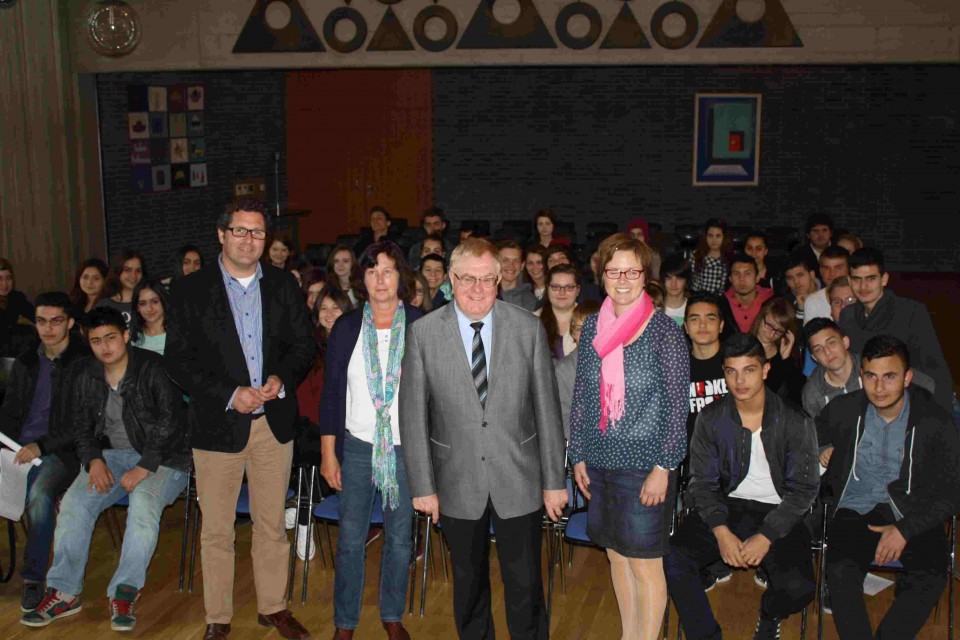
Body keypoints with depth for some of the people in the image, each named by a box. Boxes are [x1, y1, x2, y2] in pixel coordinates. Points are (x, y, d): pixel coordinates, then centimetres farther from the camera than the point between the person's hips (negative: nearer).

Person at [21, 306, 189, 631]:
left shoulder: (155, 369, -11)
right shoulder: (83, 373, 7)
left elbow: (168, 423, -15)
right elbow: (81, 424, 11)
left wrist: (144, 467, -23)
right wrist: (94, 460, -8)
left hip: (161, 457, -5)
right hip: (111, 454, 5)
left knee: (144, 504, -33)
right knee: (74, 503, -19)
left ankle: (125, 593, -25)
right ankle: (64, 592, -8)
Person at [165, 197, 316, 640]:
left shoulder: (284, 285, 5)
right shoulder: (190, 291, -3)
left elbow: (304, 345, 8)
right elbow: (178, 360, -6)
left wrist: (282, 380, -12)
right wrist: (230, 395, -16)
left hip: (274, 421, 2)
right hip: (217, 424, -2)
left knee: (272, 524, 14)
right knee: (216, 531, 8)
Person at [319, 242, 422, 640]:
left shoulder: (421, 326, -3)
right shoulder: (346, 329, 0)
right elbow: (331, 393, 3)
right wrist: (328, 453, 0)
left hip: (408, 447, 0)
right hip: (357, 446, 1)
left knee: (400, 537, 11)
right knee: (351, 539, 6)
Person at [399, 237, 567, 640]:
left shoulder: (528, 328, -5)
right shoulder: (423, 333, -6)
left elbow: (546, 408, -2)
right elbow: (413, 414, -3)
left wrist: (555, 481, -1)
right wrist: (422, 485, -3)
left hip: (519, 481, 0)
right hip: (458, 484, 1)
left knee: (525, 584, 9)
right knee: (468, 581, 17)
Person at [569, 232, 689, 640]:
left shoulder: (664, 331, -9)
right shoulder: (592, 328, 4)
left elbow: (677, 405, -9)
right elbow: (580, 396, 10)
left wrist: (663, 468, -13)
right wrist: (578, 456, 8)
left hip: (644, 466, -5)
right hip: (599, 463, 5)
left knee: (644, 564, 3)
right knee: (617, 555, 17)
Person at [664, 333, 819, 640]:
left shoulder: (795, 422, -7)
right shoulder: (711, 419, -2)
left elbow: (803, 488, -5)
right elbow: (702, 482, 1)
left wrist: (766, 537, -17)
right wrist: (721, 532, -16)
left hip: (778, 512, -1)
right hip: (728, 507, 2)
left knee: (797, 589, -25)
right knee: (674, 559, -23)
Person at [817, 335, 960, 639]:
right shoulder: (842, 411, 2)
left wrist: (905, 529, -13)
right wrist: (821, 448, 1)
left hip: (914, 514, 0)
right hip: (856, 508, 1)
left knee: (930, 579, -29)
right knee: (840, 572, -29)